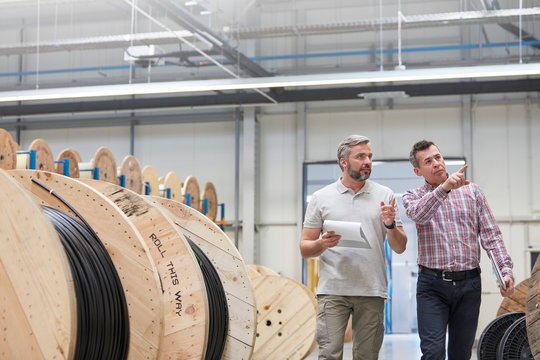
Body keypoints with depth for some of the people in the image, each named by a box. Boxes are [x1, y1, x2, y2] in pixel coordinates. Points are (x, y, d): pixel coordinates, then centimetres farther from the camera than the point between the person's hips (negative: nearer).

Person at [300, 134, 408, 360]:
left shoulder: (384, 196, 10)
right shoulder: (321, 198, 7)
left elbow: (400, 248, 10)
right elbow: (305, 248, 7)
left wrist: (390, 225, -9)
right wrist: (322, 244, -14)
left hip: (372, 291, 2)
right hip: (332, 290, -1)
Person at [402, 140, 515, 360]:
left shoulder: (471, 191, 10)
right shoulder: (413, 196, 7)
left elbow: (490, 234, 6)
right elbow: (418, 214, -18)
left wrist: (506, 270, -6)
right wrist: (445, 187, -33)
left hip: (469, 284, 2)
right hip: (432, 285, -2)